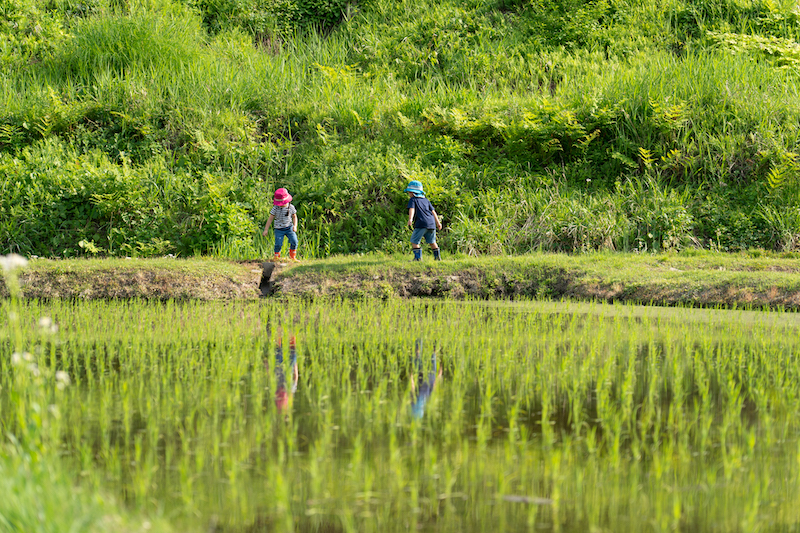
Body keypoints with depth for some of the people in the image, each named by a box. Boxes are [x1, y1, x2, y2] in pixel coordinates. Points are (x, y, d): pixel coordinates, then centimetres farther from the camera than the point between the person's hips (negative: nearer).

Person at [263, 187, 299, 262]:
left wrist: (295, 226, -6)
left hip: (289, 228, 2)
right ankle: (276, 257, 13)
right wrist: (266, 229, -5)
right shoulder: (275, 208, -10)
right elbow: (270, 219, -4)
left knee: (294, 241, -8)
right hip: (279, 229, -2)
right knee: (278, 244, -11)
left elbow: (294, 217, 9)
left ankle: (292, 257, 11)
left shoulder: (291, 207, -5)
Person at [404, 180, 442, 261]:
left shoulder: (413, 200, 6)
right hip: (431, 223, 7)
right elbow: (433, 211, 25)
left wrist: (410, 219, -28)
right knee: (432, 241, 20)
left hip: (421, 224, -7)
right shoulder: (426, 200, 24)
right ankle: (437, 257, 22)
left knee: (414, 241, -2)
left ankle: (418, 257, -12)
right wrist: (438, 222, 29)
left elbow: (412, 209, -12)